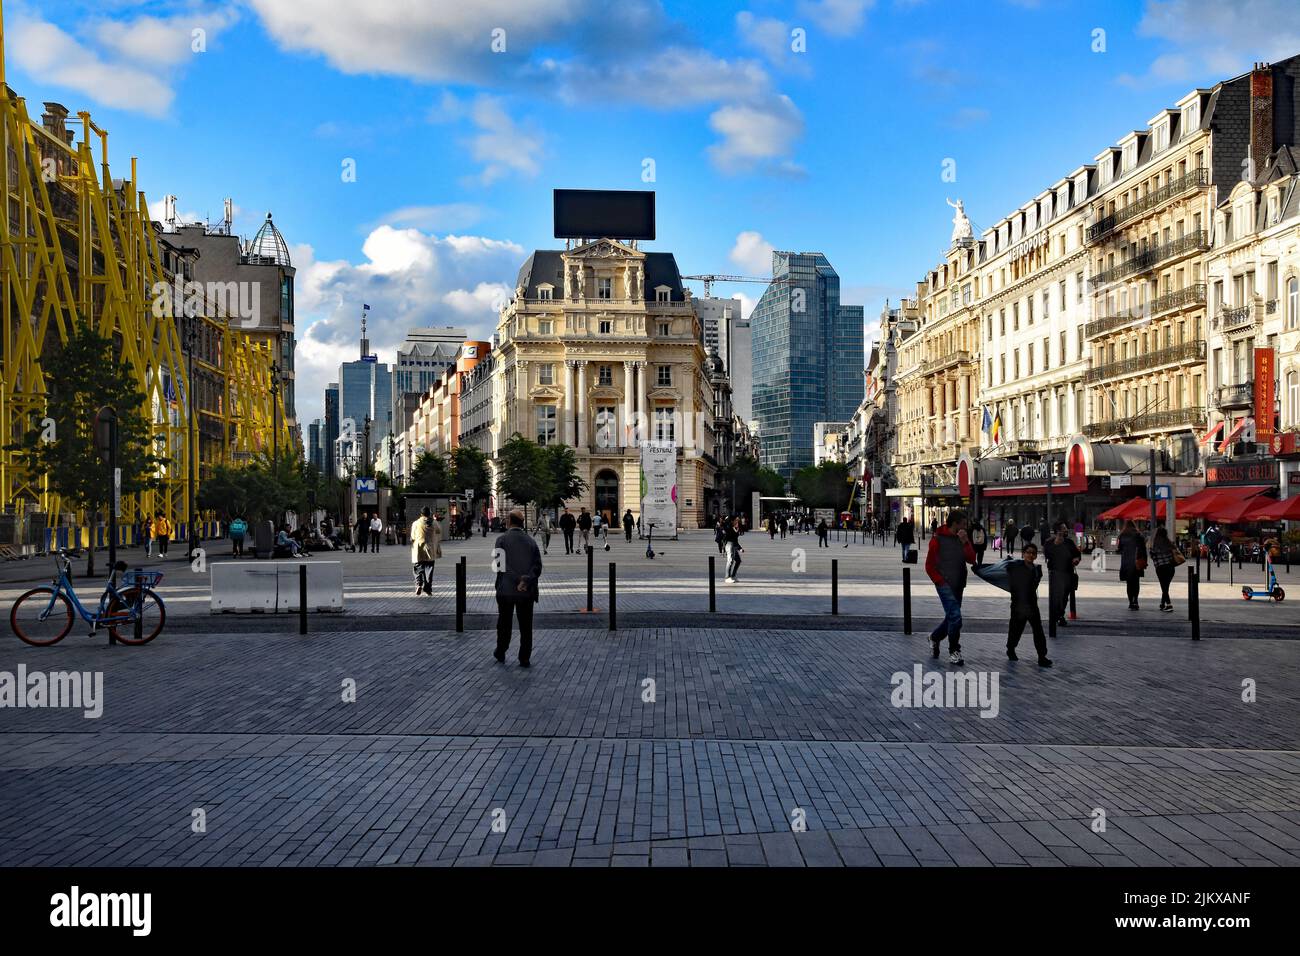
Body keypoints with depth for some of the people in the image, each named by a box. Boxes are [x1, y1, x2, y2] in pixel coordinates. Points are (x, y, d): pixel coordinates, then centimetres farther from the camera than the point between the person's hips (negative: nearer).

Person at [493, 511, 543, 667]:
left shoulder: (502, 540, -6)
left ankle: (500, 654, 27)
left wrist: (518, 580, -16)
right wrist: (526, 581, -14)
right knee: (526, 626, 8)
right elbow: (537, 565, -6)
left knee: (504, 624, 15)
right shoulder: (530, 541, 3)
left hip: (506, 590, -2)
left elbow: (502, 565, -16)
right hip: (527, 591, 2)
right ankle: (524, 659, 9)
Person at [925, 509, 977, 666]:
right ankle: (954, 652, -3)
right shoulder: (938, 539, -9)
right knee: (955, 617, -15)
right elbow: (929, 566, -6)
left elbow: (972, 559, -2)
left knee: (951, 617, 14)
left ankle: (935, 637, 40)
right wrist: (940, 582, -10)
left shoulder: (963, 538, 8)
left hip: (958, 585, 7)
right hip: (945, 584, -7)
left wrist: (965, 543, -13)